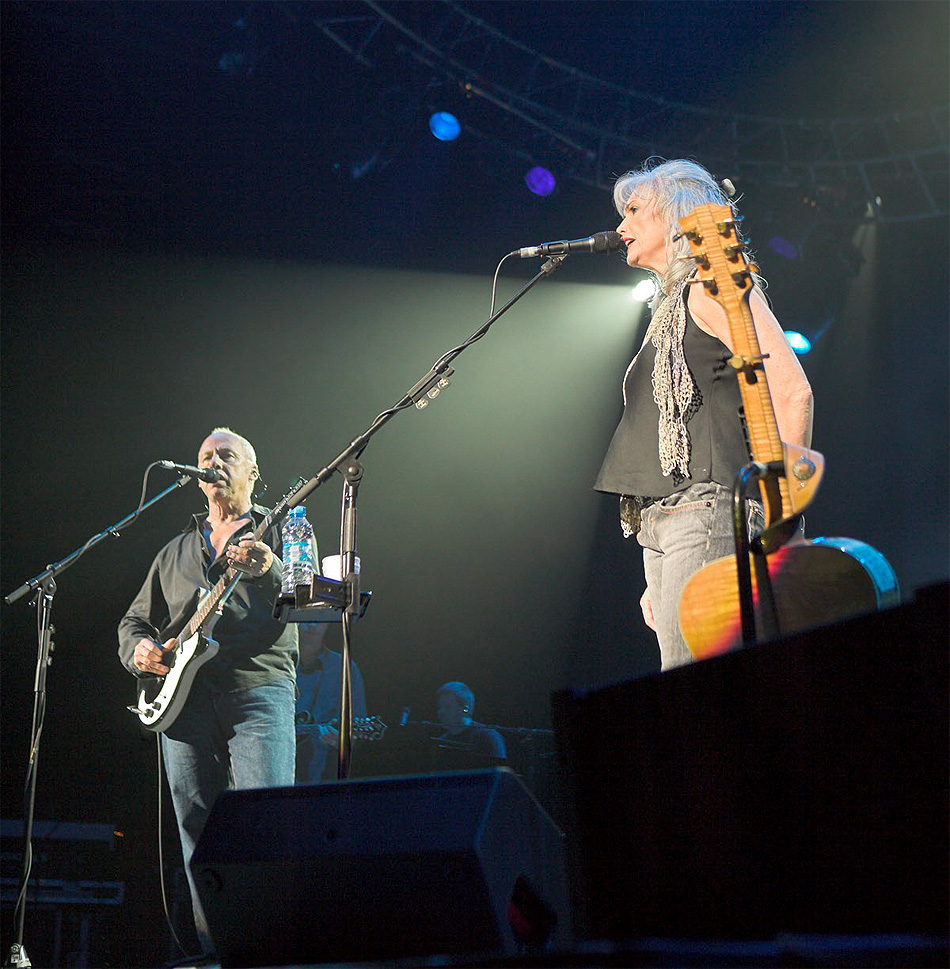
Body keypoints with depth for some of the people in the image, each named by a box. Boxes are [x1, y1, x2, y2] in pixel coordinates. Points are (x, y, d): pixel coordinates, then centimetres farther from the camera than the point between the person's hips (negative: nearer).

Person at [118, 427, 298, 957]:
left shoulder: (283, 532, 13)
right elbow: (134, 619, 28)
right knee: (199, 834, 2)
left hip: (260, 688, -4)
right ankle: (216, 951, 7)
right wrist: (139, 649, 4)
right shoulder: (176, 551, 27)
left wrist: (269, 570, -23)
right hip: (184, 695, 5)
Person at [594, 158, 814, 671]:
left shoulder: (712, 289, -2)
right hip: (660, 528, 9)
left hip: (707, 514, -9)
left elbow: (793, 393, -13)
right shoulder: (670, 308, 25)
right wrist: (658, 578, 21)